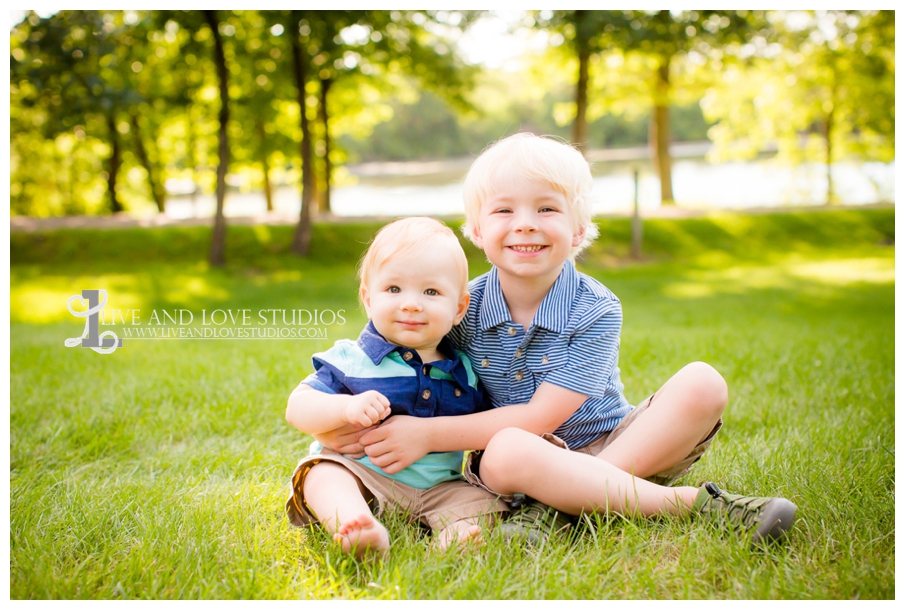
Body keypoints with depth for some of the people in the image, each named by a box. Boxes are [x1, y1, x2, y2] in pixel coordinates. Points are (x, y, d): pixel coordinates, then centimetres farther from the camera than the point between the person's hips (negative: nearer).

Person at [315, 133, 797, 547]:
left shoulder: (597, 311, -13)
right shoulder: (464, 309, -4)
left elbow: (541, 417, -19)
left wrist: (428, 434, -23)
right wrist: (356, 425, -20)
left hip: (610, 447, 1)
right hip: (524, 466, 0)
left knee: (703, 385, -22)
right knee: (507, 452, -38)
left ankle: (556, 508, -31)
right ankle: (691, 502, -28)